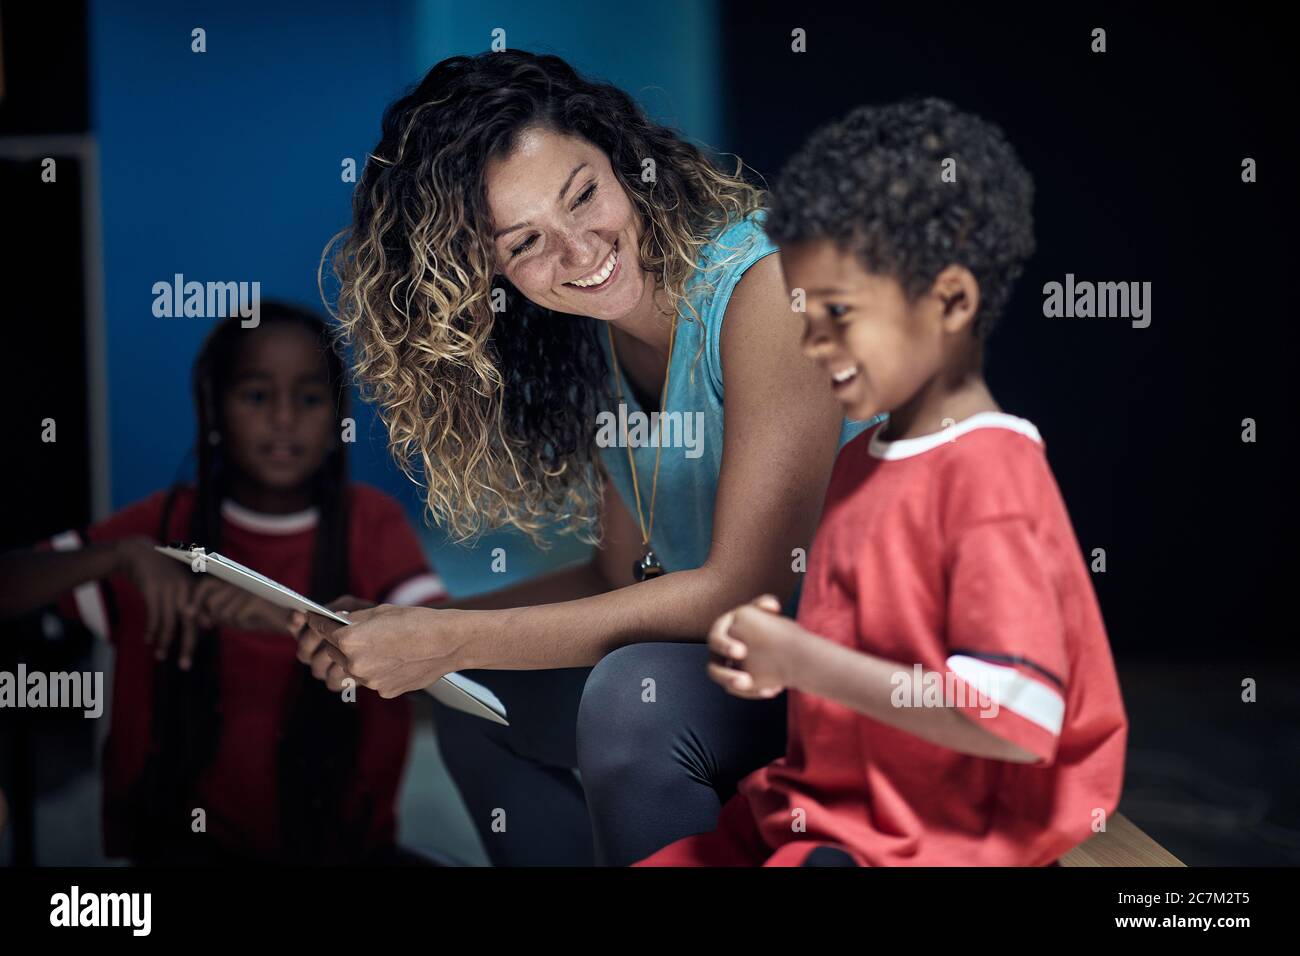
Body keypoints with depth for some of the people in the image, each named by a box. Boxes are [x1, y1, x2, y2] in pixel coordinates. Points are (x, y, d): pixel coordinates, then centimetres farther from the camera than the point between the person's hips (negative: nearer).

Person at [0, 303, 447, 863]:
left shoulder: (370, 523, -5)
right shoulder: (167, 523, -1)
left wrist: (295, 617, -32)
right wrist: (120, 554, -24)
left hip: (338, 836, 0)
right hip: (189, 833, 0)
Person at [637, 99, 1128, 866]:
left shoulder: (988, 474, -18)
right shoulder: (865, 457, 10)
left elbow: (1016, 721, -25)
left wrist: (804, 661, -21)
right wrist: (770, 656, 1)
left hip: (931, 845, -9)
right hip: (821, 813, 10)